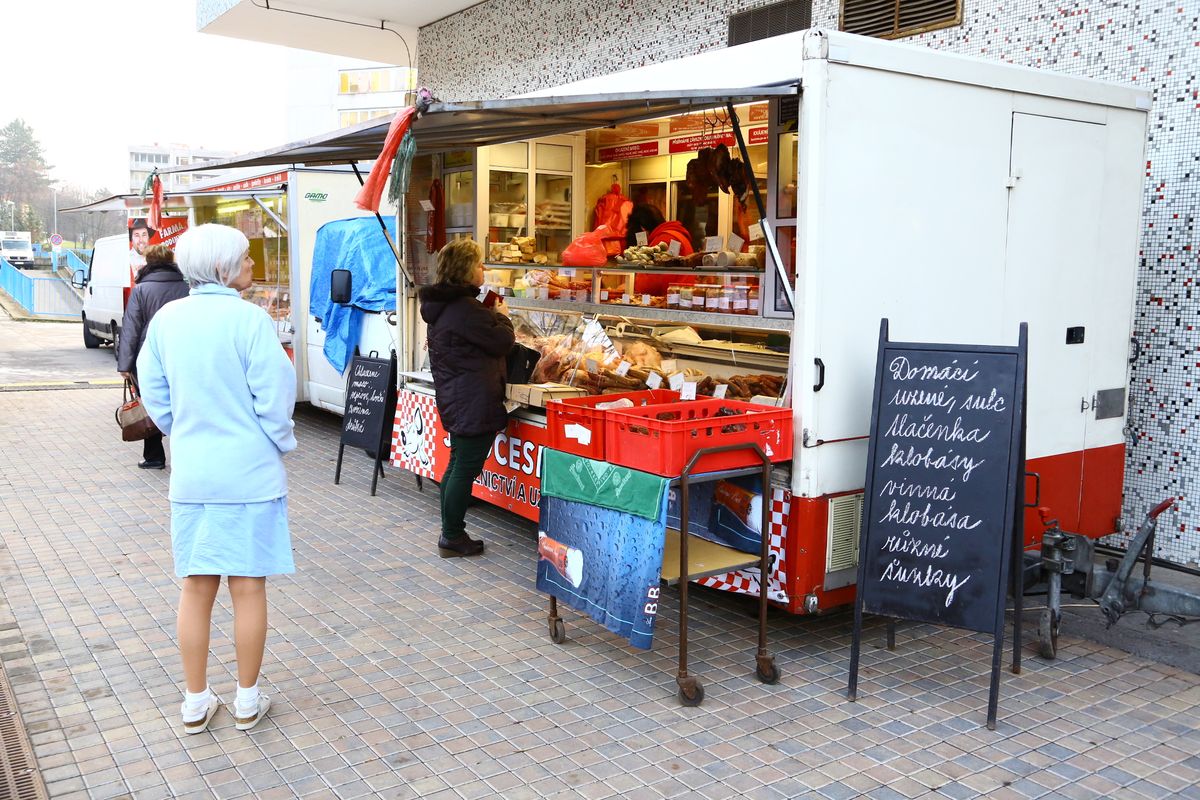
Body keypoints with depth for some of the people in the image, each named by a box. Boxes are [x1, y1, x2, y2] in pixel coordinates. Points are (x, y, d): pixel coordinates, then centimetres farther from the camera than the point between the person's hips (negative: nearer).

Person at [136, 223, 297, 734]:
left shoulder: (166, 319, 1)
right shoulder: (248, 319, -14)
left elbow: (153, 394, 7)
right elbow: (274, 398, -14)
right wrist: (282, 446, 3)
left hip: (190, 473, 4)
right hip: (250, 472, -4)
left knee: (196, 587, 13)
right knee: (249, 586, 7)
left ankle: (196, 703, 24)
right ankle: (247, 701, 19)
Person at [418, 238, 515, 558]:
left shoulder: (443, 304, 11)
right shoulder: (465, 309, -21)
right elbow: (502, 342, -15)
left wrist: (492, 317, 13)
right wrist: (501, 316, 2)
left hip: (454, 400, 11)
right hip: (476, 402, -11)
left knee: (457, 465, 17)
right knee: (466, 469, -3)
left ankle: (451, 532, 26)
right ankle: (452, 538, 5)